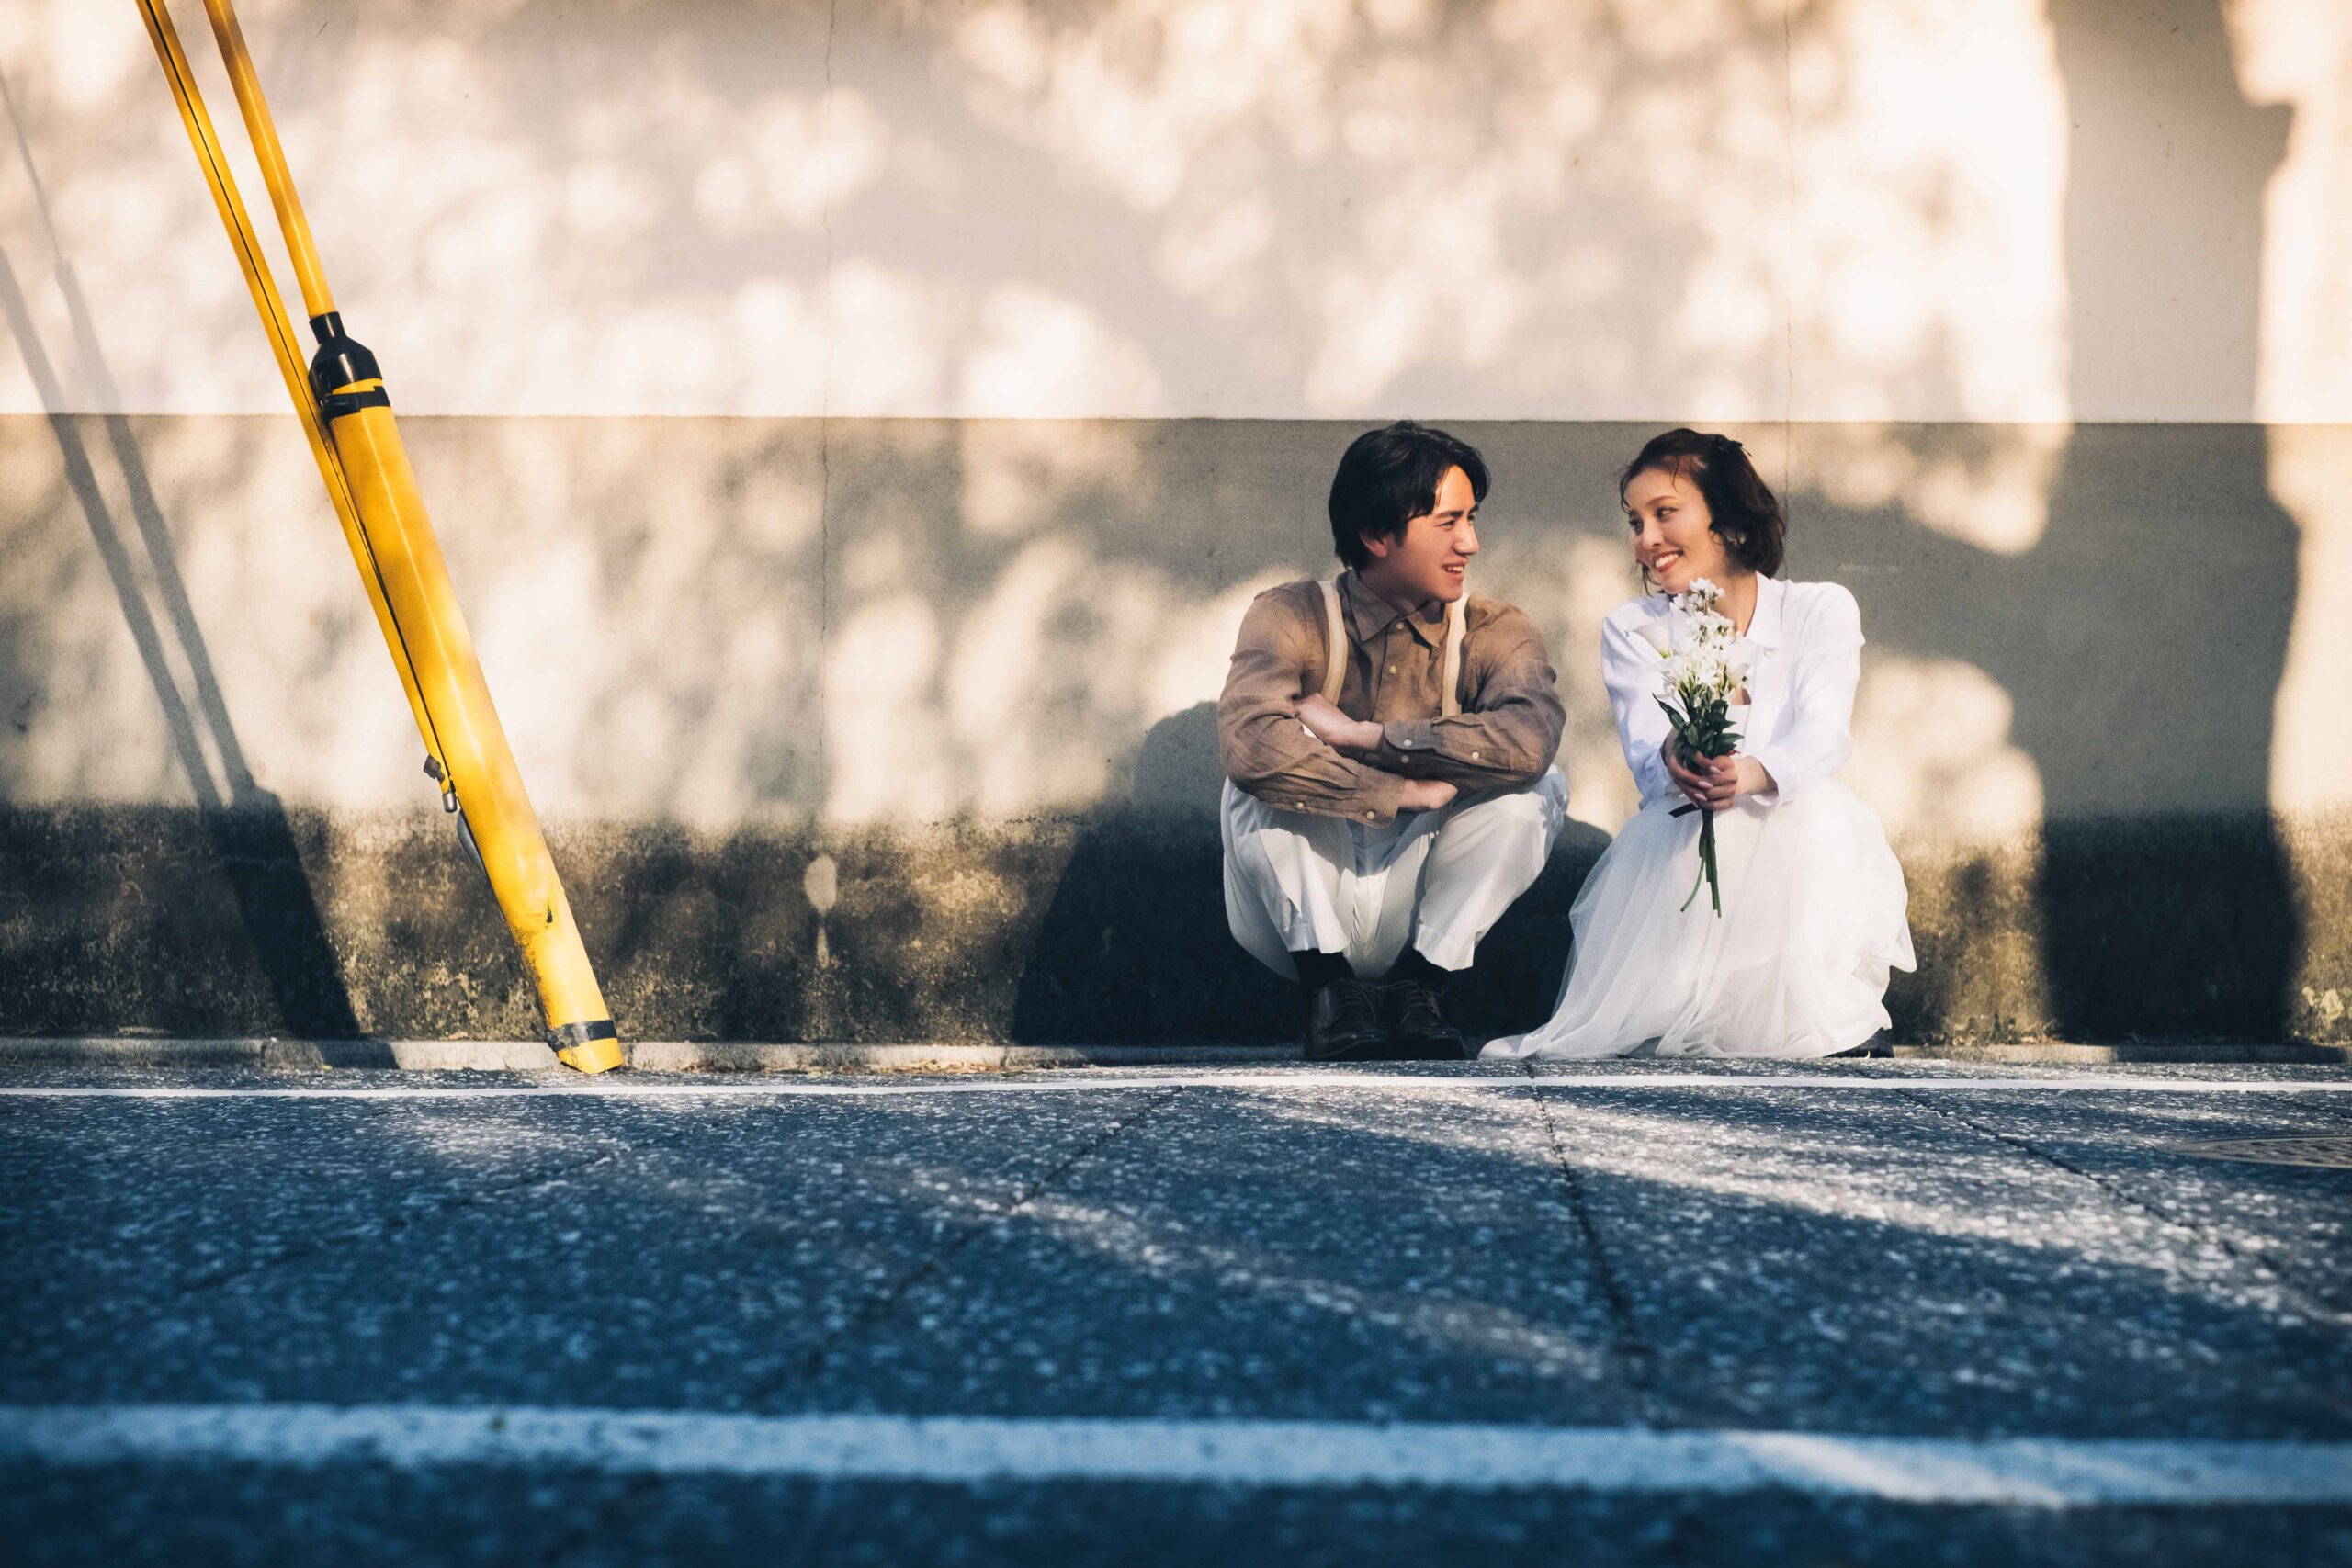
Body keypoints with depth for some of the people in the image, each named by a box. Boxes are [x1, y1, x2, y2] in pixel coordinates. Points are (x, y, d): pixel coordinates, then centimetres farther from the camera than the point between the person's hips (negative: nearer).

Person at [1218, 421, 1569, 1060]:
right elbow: (1248, 744, -31)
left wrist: (1362, 735, -27)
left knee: (1539, 787, -20)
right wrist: (1407, 791, -28)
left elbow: (1529, 739, -29)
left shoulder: (1493, 632, -4)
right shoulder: (1293, 618, -9)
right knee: (1265, 775, -27)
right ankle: (1326, 983, -14)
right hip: (1303, 915, -1)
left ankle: (1421, 981, -9)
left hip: (1420, 911, 2)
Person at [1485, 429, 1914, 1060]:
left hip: (1800, 844, 0)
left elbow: (1825, 732, -15)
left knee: (1814, 816, -34)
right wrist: (1677, 766, -38)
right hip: (1679, 851, 0)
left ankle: (1831, 1018, -16)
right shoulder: (1631, 631, 8)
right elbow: (1645, 751, -10)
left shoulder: (1821, 610, 4)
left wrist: (1751, 774, -40)